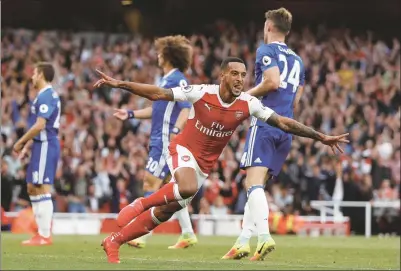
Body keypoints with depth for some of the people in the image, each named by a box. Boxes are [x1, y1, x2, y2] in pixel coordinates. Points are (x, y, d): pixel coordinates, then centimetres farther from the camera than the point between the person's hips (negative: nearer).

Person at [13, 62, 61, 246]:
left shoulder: (46, 96, -14)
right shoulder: (44, 95, 18)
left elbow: (40, 125, -21)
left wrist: (20, 142, -13)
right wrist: (27, 146, 20)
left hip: (45, 146, -11)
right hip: (41, 145, 11)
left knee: (42, 189, -10)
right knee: (32, 188, 13)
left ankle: (45, 236, -9)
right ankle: (41, 232, 16)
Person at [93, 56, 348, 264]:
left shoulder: (248, 104, -12)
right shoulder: (201, 93, -20)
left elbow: (283, 122, -9)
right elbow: (158, 93, -18)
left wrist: (321, 137, -12)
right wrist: (120, 84, -24)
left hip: (205, 164, 4)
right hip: (184, 149, -4)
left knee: (165, 211, 1)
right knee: (188, 188, -37)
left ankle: (114, 241, 14)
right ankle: (141, 204, -11)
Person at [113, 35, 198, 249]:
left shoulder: (178, 79, -11)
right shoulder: (165, 79, 18)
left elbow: (186, 108, -20)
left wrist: (176, 130, -33)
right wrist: (130, 114, 25)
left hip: (167, 141, -10)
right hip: (159, 141, 10)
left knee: (151, 183, -11)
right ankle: (187, 234, 16)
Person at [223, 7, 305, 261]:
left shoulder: (266, 50, 0)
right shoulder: (297, 60, 23)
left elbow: (273, 81, -15)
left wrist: (246, 95, -2)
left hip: (265, 123, -8)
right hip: (287, 128, 8)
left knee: (254, 182, -17)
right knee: (256, 185, 11)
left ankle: (264, 237, -34)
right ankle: (243, 241, 8)